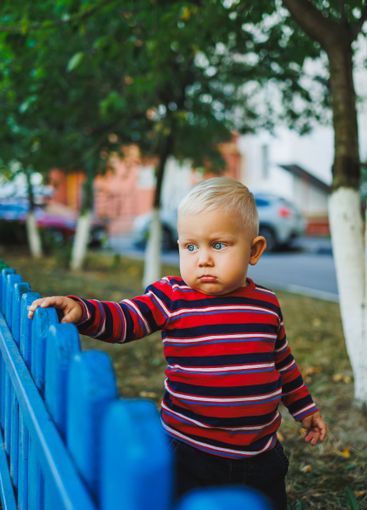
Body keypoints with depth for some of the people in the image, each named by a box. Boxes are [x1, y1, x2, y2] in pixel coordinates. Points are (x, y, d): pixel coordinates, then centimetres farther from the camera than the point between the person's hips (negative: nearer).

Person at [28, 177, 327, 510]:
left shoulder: (266, 304, 1)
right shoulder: (172, 298, -9)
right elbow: (122, 320, -15)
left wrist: (304, 407, 24)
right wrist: (81, 310, -34)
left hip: (260, 454, 3)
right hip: (191, 452, -3)